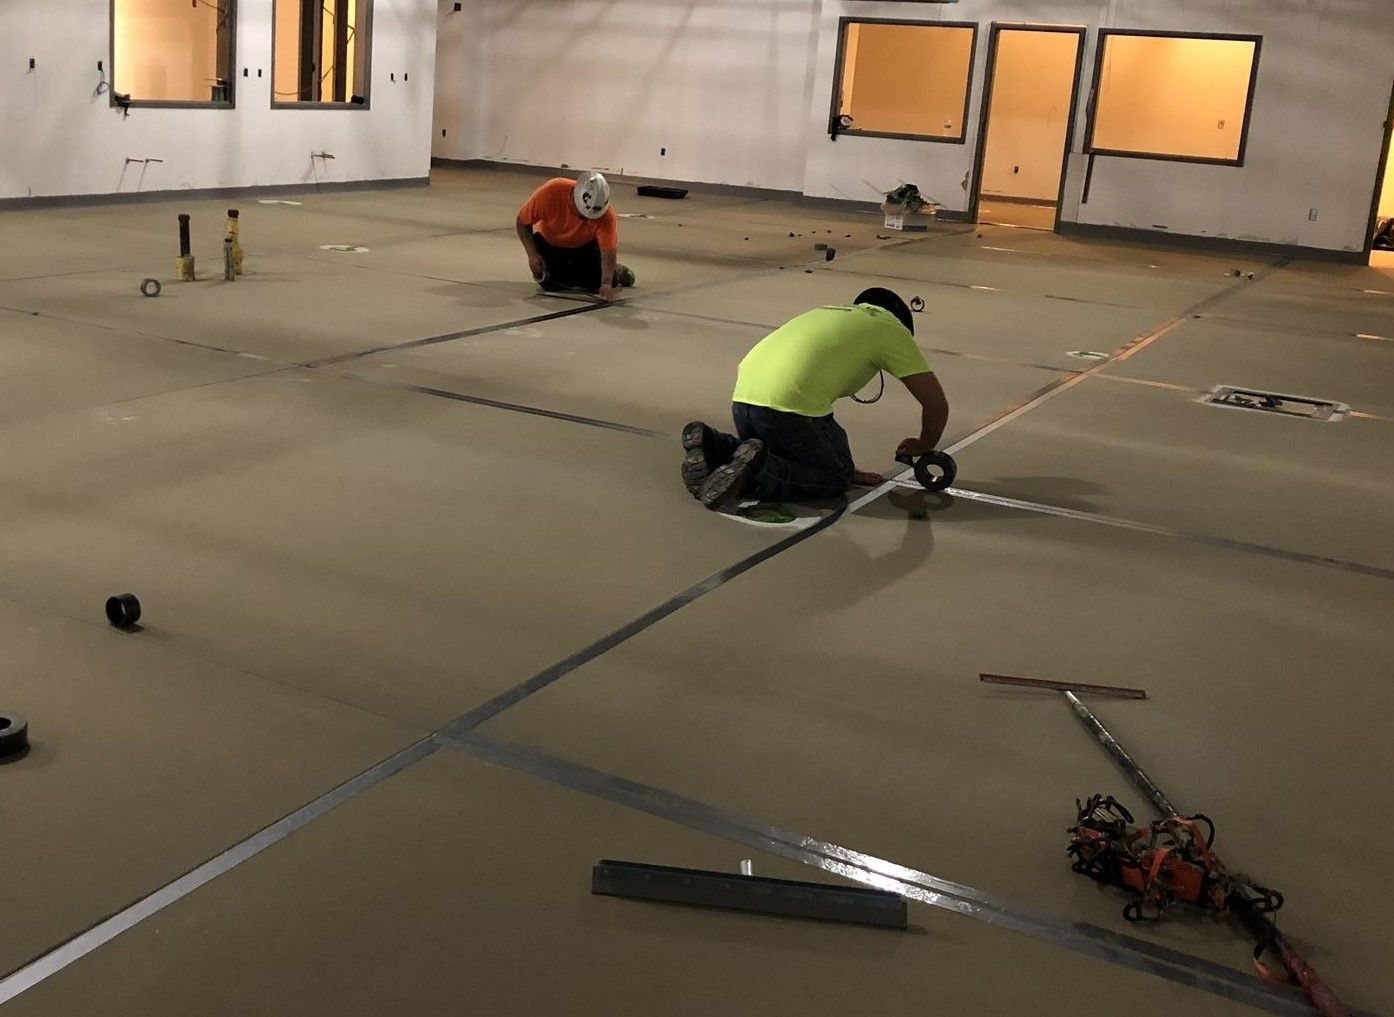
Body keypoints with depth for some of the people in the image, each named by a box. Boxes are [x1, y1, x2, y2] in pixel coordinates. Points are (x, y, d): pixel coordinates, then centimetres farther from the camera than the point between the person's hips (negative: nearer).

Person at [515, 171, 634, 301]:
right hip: (549, 241, 0)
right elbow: (522, 222, -21)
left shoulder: (607, 215, -35)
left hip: (585, 244, 0)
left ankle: (616, 270, 17)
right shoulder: (551, 191, -35)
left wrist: (606, 284, -52)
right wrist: (532, 254, -29)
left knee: (596, 282, -18)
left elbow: (609, 251, -36)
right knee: (551, 283, -16)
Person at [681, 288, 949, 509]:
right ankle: (757, 473, -10)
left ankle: (714, 446, 5)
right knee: (837, 478, 13)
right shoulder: (892, 327, 17)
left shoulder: (830, 313, 36)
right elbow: (937, 403, 15)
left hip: (742, 396, 7)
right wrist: (923, 447, 36)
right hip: (789, 404, -7)